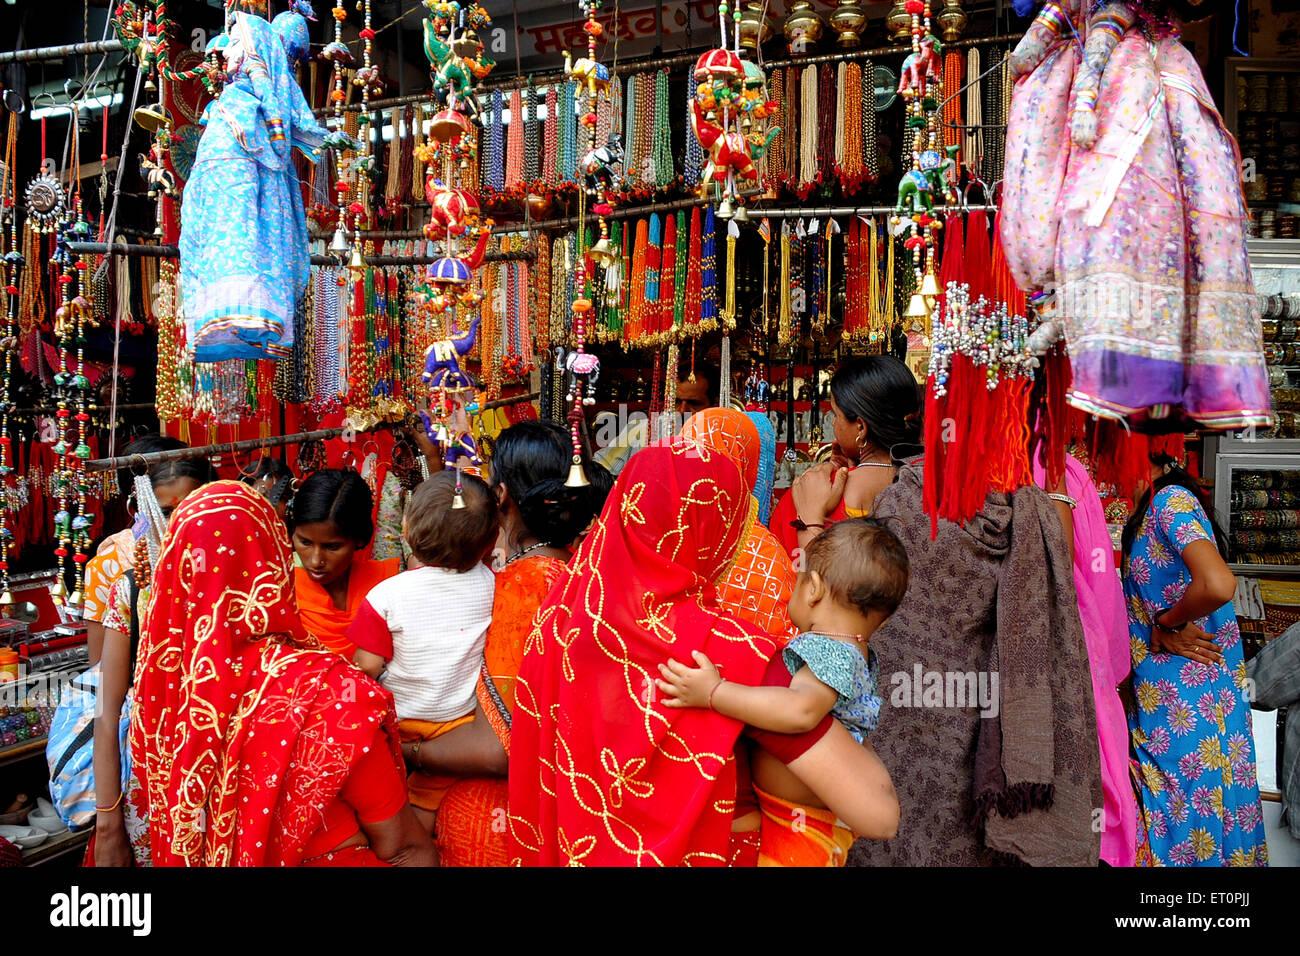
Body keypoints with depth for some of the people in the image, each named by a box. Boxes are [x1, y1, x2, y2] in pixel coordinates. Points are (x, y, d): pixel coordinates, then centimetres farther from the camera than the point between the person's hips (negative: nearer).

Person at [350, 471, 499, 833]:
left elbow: (368, 668, -18)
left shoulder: (385, 595, -25)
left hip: (400, 718, -3)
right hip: (463, 715, 3)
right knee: (430, 798, 21)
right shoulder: (488, 583, -17)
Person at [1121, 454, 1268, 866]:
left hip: (1185, 705, -9)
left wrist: (1165, 622, -17)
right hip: (1158, 700, 9)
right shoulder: (1148, 510, 12)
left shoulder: (1171, 499, -16)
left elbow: (1218, 585, -32)